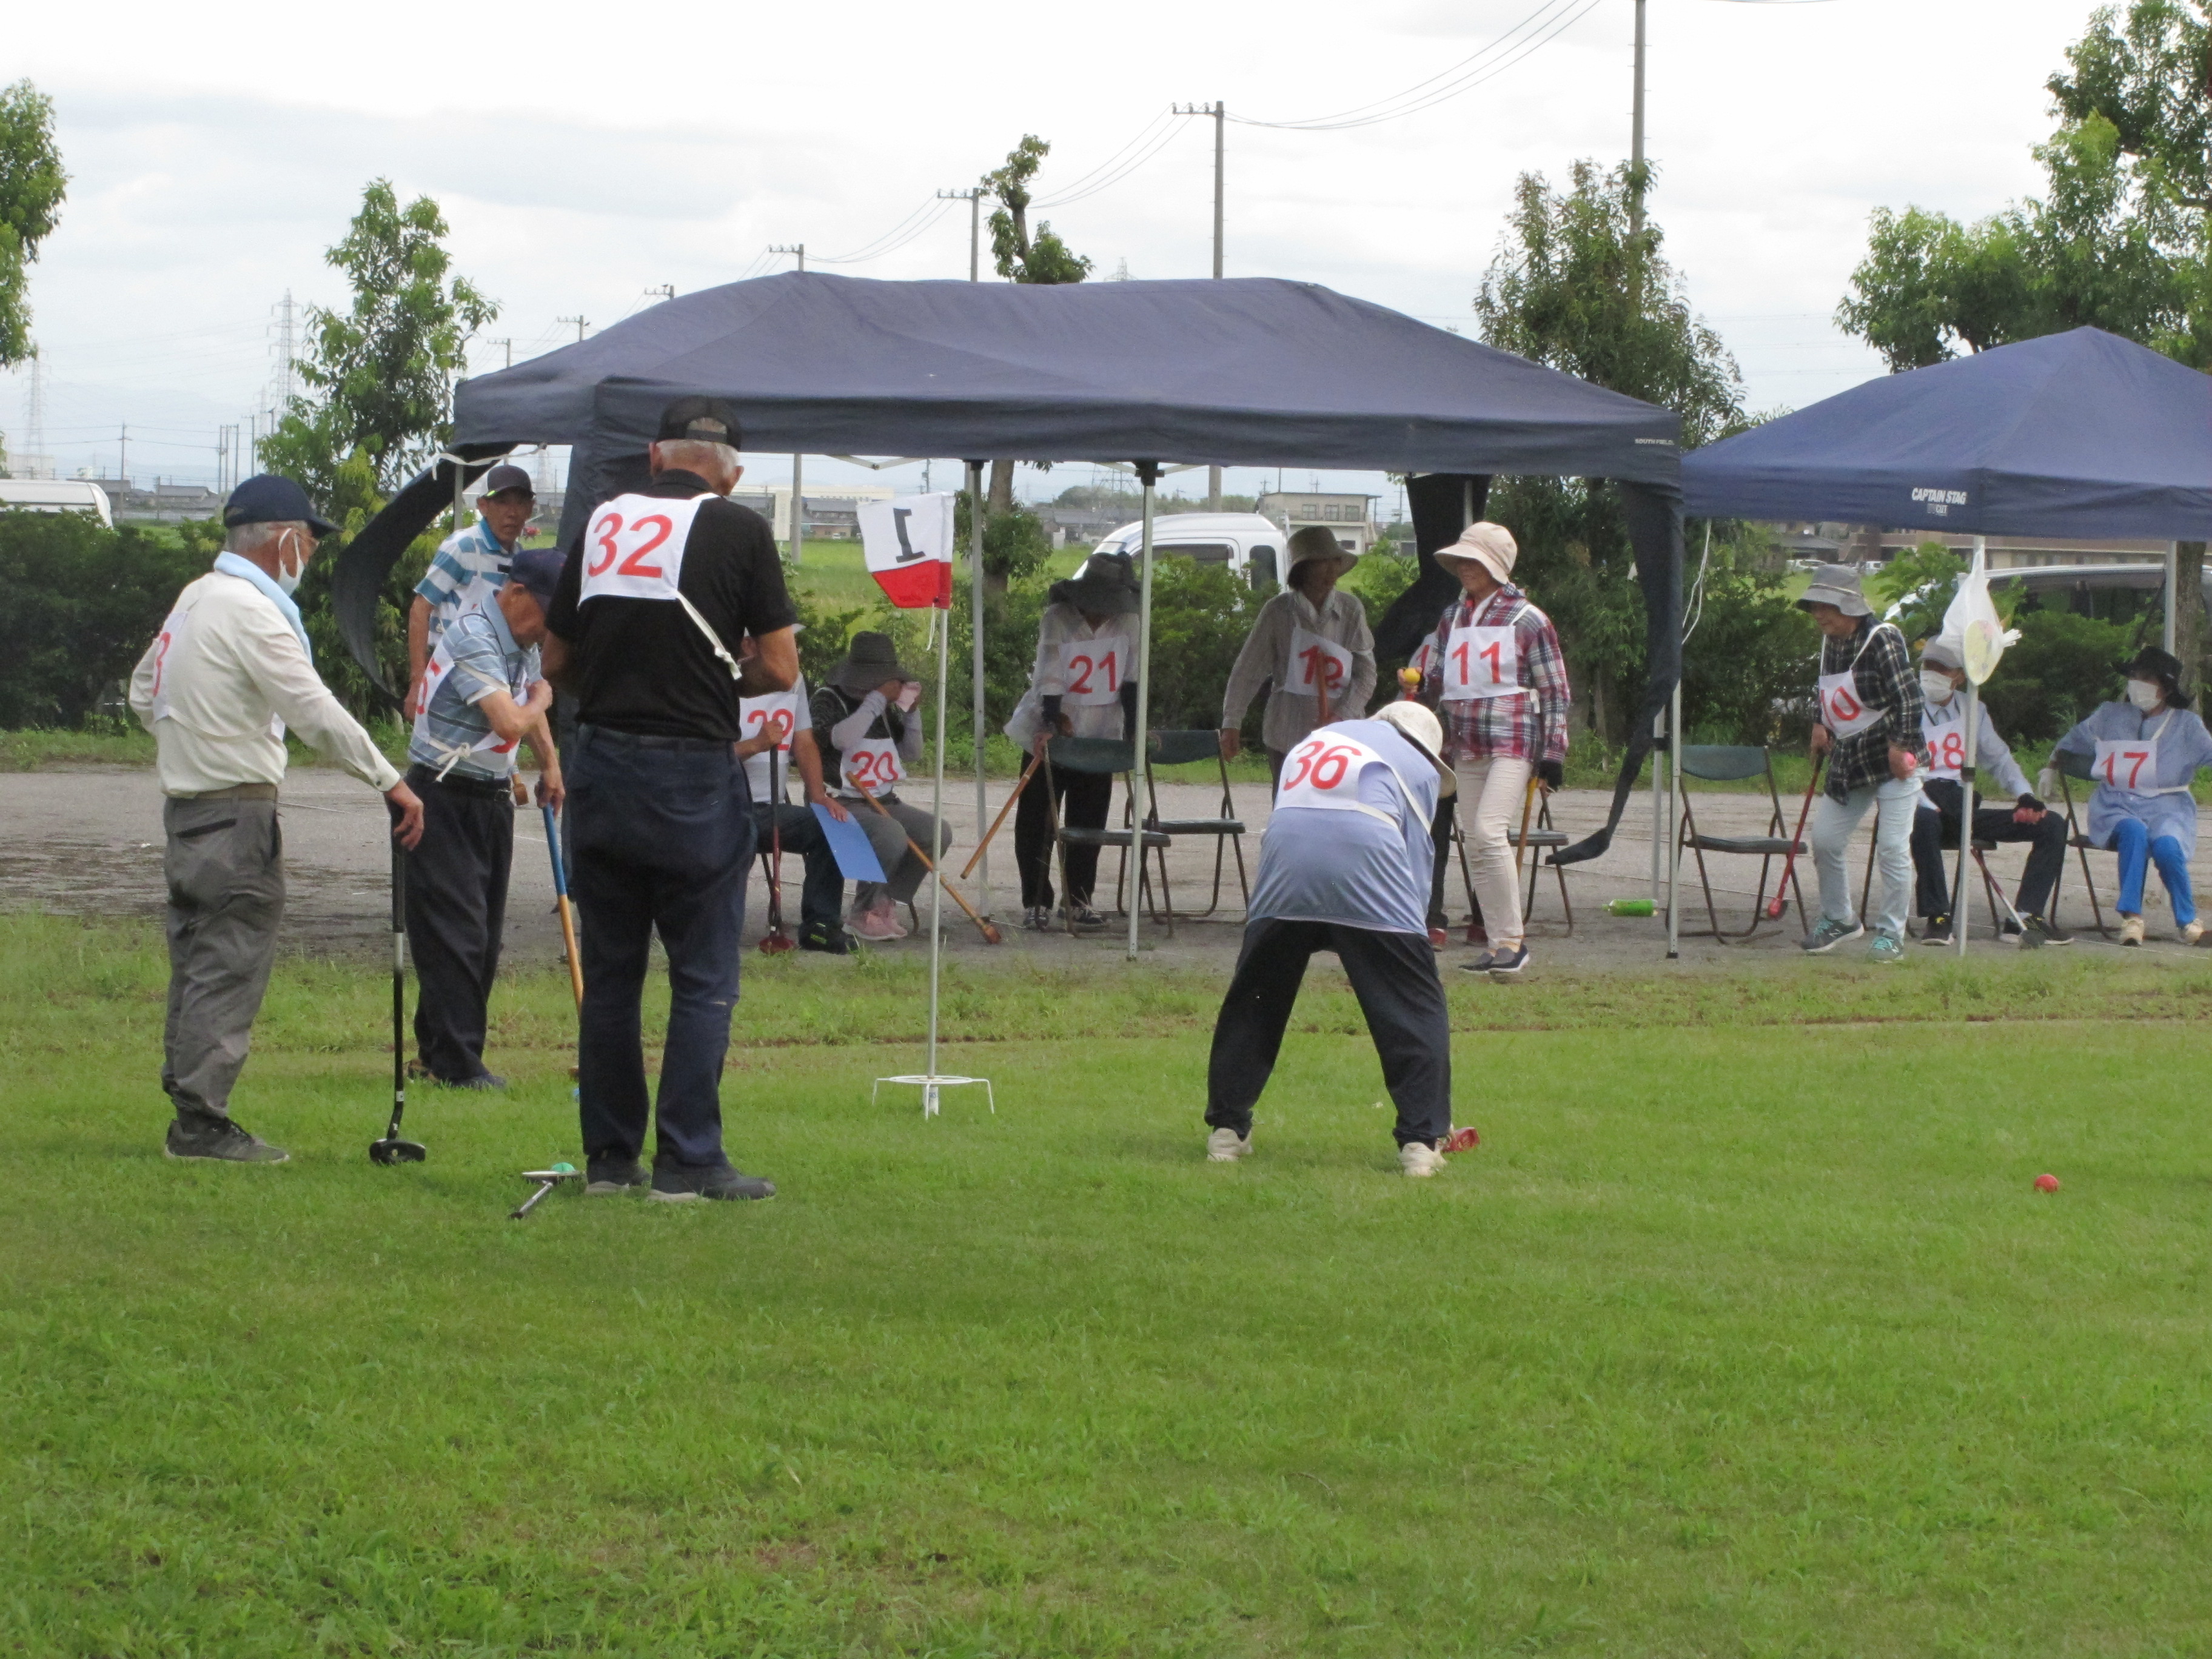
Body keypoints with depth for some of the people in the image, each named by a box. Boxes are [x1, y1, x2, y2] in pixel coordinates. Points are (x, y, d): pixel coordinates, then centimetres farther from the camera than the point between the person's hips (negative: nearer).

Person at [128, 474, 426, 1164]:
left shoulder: (195, 598, 14)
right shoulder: (251, 612, -16)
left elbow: (144, 691, 24)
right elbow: (317, 713, -21)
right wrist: (391, 782, -17)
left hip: (186, 807, 10)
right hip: (236, 815, -10)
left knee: (198, 964, 14)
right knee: (230, 968, -7)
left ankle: (189, 1112, 17)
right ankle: (201, 1121, -8)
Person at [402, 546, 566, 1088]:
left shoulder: (518, 636, 9)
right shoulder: (472, 637, -22)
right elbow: (510, 722, -31)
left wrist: (549, 762, 21)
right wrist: (541, 700, -11)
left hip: (492, 798, 9)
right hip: (445, 798, -9)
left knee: (483, 936, 10)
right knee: (455, 933, -10)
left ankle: (436, 1053, 17)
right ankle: (457, 1064, -9)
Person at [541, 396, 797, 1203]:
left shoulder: (602, 523, 8)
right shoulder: (739, 531, -5)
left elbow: (556, 661, 11)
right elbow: (779, 667, -7)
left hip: (599, 763, 5)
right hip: (693, 772, -4)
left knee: (609, 974, 12)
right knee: (703, 978, 2)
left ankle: (608, 1156, 15)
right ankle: (687, 1160, -1)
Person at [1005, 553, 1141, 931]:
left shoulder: (1126, 622, -4)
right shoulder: (1058, 619, -14)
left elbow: (1130, 679, -1)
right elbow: (1050, 679, -19)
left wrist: (1133, 727, -6)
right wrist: (1053, 723, -27)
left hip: (1099, 736, 3)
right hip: (1050, 735, -3)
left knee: (1089, 823, 6)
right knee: (1038, 822, 0)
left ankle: (1079, 900, 14)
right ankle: (1036, 903, 5)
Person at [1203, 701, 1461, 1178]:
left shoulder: (1315, 741, 36)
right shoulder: (1420, 768, 25)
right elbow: (1416, 860, 18)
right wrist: (1411, 940, 24)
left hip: (1284, 851, 3)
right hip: (1366, 851, -3)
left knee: (1253, 1002, 17)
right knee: (1414, 1009, 5)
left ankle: (1226, 1130, 18)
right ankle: (1421, 1141, -1)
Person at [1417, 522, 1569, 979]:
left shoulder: (1527, 620, -4)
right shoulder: (1451, 619, 12)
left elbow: (1555, 692, -3)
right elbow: (1435, 685, 21)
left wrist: (1552, 755, -8)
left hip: (1513, 744, -6)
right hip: (1466, 748, 6)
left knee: (1489, 832, -19)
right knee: (1477, 845, 4)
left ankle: (1513, 941, -14)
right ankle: (1497, 943, 9)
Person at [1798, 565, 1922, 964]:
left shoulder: (1882, 639, -16)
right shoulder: (1830, 641, 8)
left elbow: (1907, 695, -19)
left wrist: (1901, 745, -22)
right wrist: (1821, 725, 10)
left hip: (1891, 757, -8)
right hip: (1848, 759, 8)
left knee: (1892, 847, -7)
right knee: (1825, 840, 8)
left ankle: (1891, 934, 3)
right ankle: (1838, 919, 27)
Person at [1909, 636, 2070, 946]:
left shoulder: (1974, 711, 17)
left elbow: (1999, 759, 22)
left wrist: (2024, 795, 3)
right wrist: (1927, 805, -25)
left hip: (1964, 809, 6)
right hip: (1925, 805, -6)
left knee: (2051, 825, -7)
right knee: (1924, 821, -43)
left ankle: (2025, 916, -12)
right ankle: (1938, 918, -33)